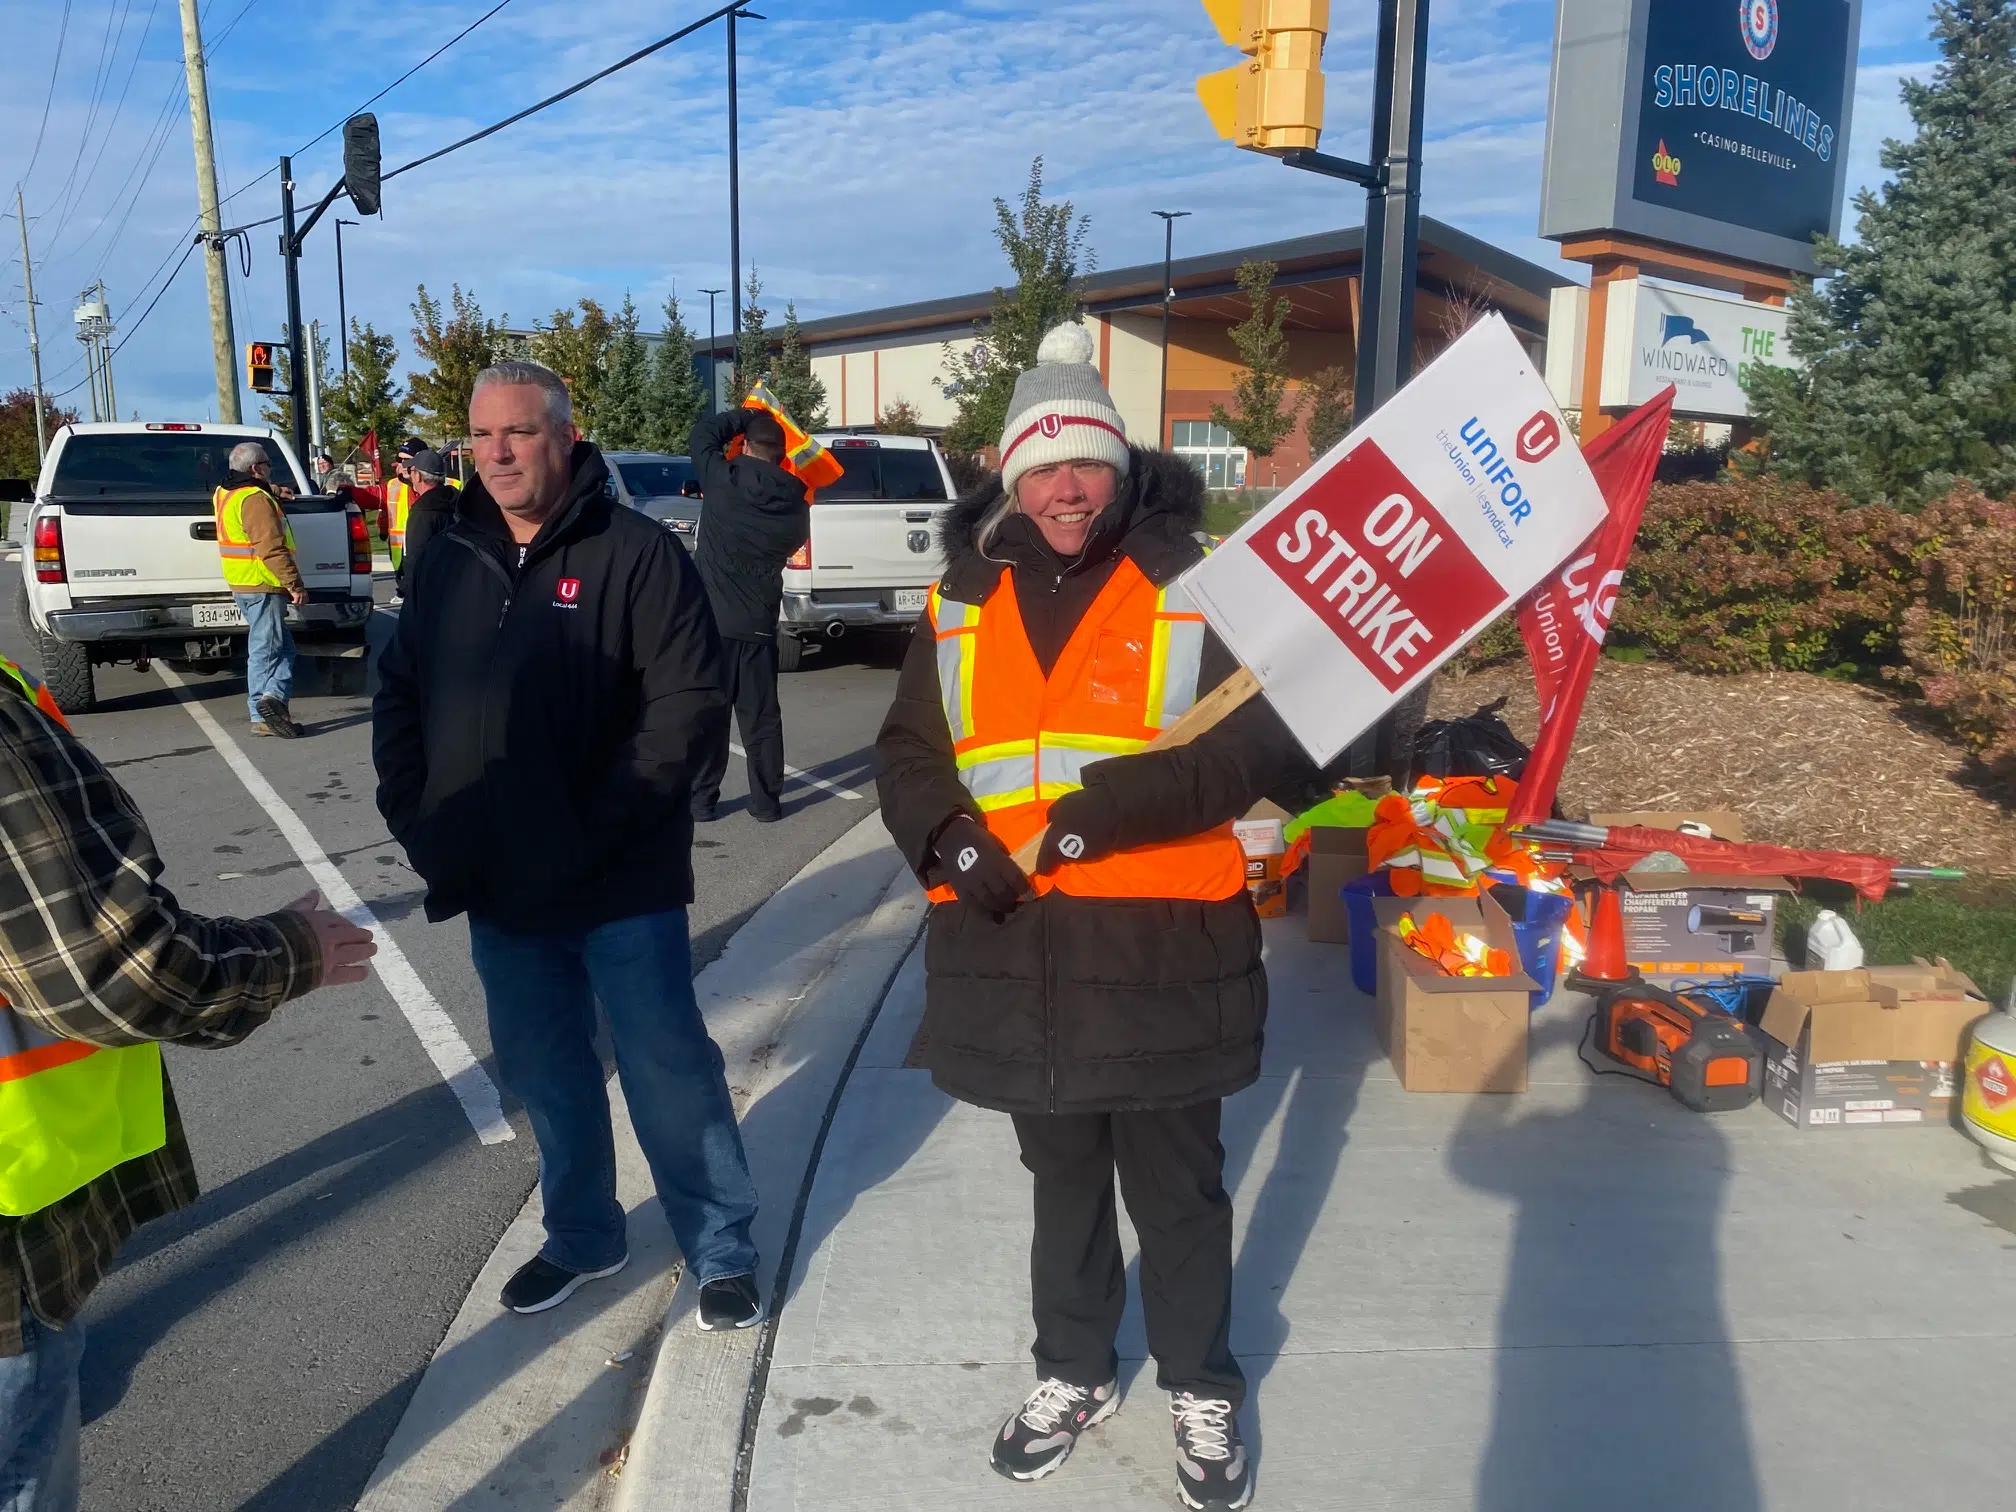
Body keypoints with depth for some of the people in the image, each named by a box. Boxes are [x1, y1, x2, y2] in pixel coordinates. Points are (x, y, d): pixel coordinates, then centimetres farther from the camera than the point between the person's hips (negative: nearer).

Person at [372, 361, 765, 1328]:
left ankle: (722, 1249, 22)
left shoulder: (634, 552, -10)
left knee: (669, 1069, 4)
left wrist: (603, 826, -20)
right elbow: (399, 696, 15)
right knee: (543, 1070, 18)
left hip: (622, 886, -6)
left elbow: (689, 701, -16)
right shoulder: (448, 563, 9)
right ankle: (581, 1237, 38)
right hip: (497, 886, 6)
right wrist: (413, 816, 2)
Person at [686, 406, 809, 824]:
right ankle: (767, 801, 12)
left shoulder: (722, 481, -9)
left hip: (713, 620, -2)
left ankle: (701, 799, 12)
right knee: (761, 715, 9)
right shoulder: (796, 507, -1)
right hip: (760, 625, 2)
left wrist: (748, 416, 15)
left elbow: (702, 431, 7)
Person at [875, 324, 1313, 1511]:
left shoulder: (1195, 589, -7)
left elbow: (1267, 745, -14)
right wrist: (951, 843, -11)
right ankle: (1075, 1372, 44)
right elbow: (910, 752, 8)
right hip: (1017, 948, 4)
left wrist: (1112, 807, -24)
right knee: (1063, 1179, 22)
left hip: (1165, 947, -3)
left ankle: (1203, 1389, 38)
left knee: (1179, 1188, 14)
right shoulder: (962, 604, 5)